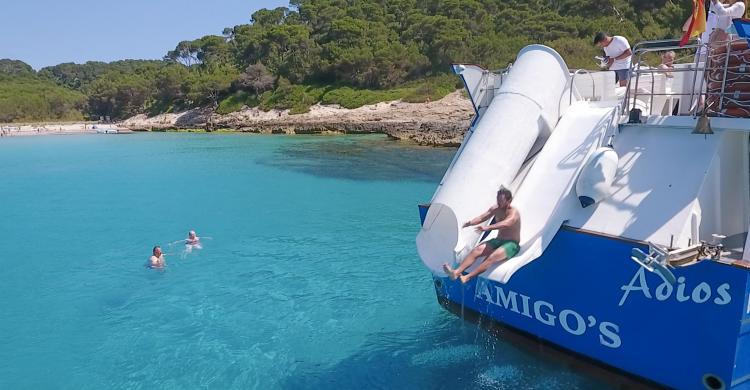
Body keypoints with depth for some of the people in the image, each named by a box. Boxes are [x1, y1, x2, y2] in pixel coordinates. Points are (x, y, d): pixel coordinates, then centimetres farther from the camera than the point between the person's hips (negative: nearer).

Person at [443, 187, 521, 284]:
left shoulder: (514, 212, -16)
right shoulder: (495, 209, 6)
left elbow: (505, 224, -37)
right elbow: (482, 217, -4)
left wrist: (488, 228, -53)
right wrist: (470, 223, -26)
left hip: (511, 244, -6)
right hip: (498, 240, 7)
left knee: (492, 257, -32)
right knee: (477, 250, -19)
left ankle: (467, 277, -42)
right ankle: (456, 272, -34)